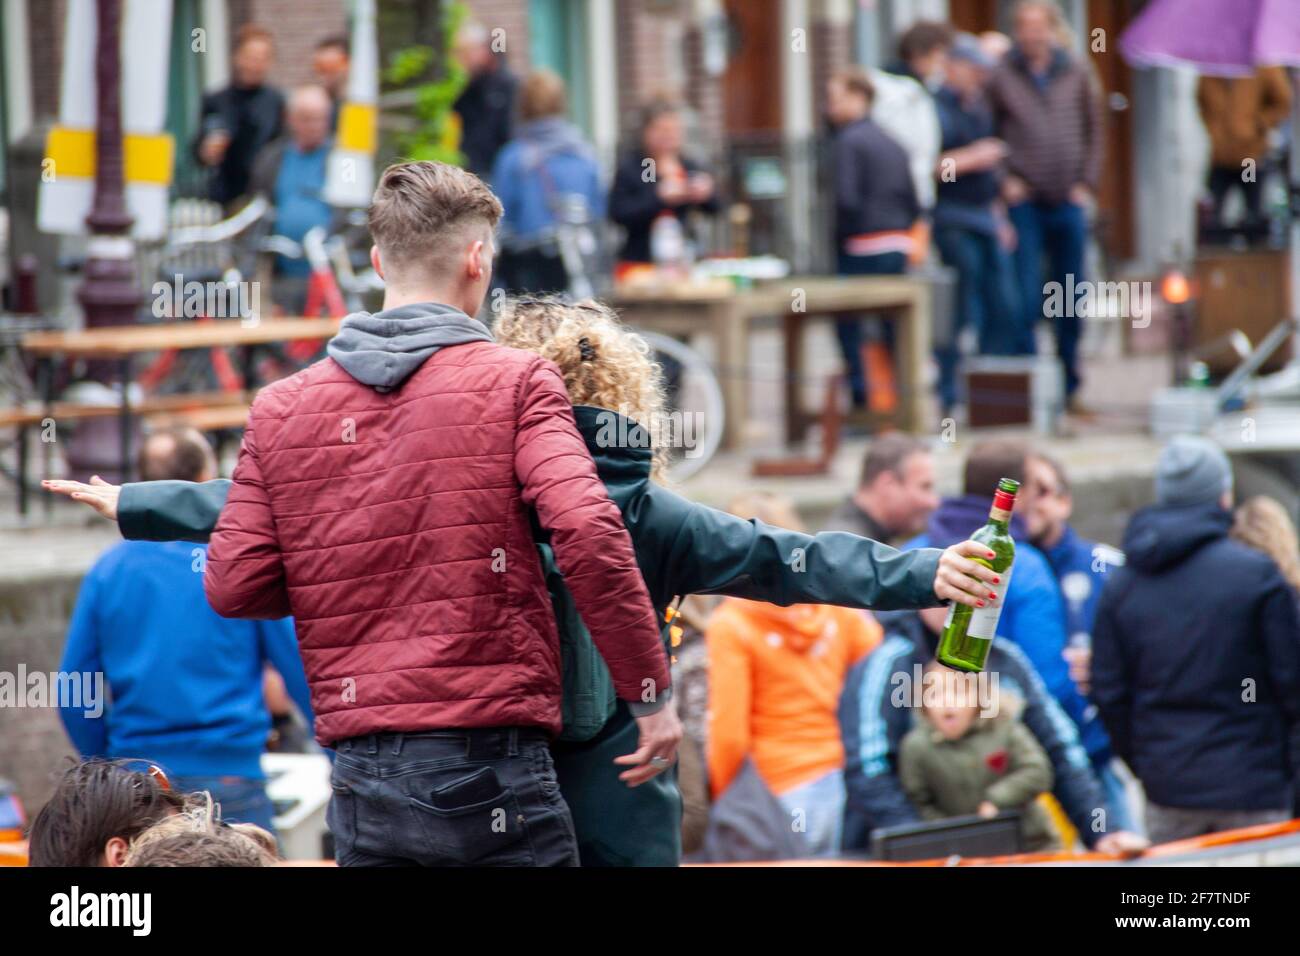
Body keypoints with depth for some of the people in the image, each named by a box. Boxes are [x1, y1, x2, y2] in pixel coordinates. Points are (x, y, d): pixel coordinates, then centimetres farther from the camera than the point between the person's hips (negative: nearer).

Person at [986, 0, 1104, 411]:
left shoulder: (1076, 74, 6)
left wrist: (1086, 183, 4)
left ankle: (1068, 388, 17)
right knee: (1025, 300, -8)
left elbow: (1095, 130, 12)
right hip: (1025, 203, -3)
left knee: (1071, 302, 7)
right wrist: (1004, 180, -6)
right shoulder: (1001, 77, -2)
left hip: (1068, 202, 3)